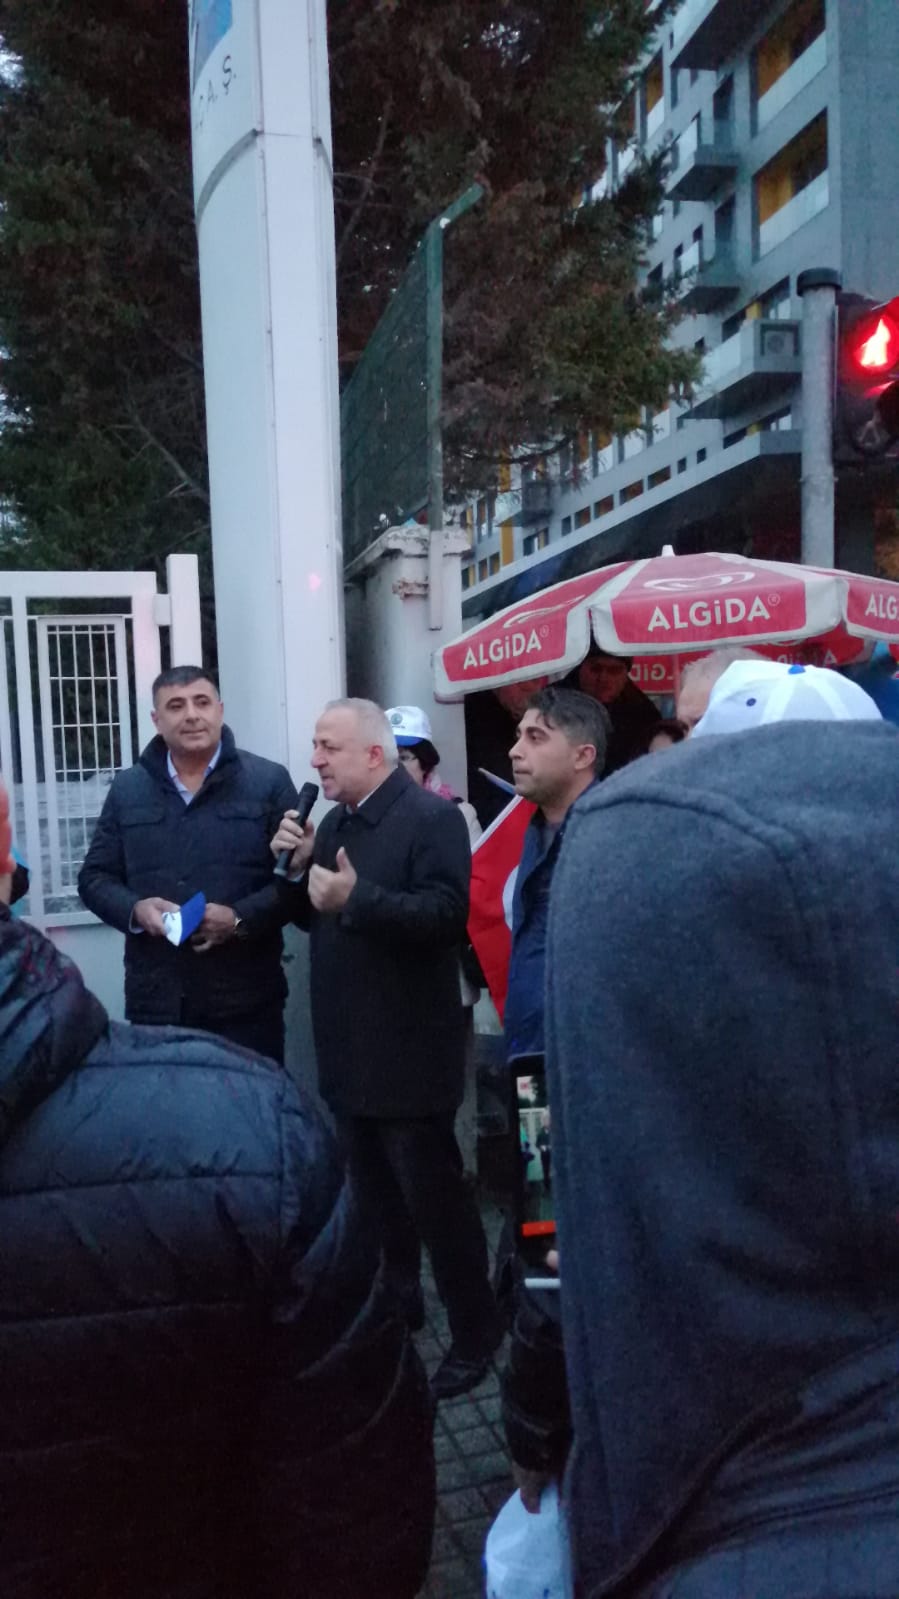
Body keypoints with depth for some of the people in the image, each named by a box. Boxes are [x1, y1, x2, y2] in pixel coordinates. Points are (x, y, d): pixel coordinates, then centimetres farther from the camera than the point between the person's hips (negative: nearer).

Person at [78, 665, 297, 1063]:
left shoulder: (268, 781, -1)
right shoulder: (127, 789, 9)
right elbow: (95, 878, 12)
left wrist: (241, 918, -18)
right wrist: (135, 909, -9)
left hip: (246, 1000, -2)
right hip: (154, 1000, 3)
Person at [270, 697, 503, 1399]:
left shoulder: (431, 818, -15)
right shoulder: (334, 823, 12)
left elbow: (446, 916, -26)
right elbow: (314, 917, 14)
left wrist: (356, 897, -29)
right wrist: (298, 867, -4)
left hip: (409, 1053, -8)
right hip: (350, 1049, 8)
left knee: (434, 1195, 3)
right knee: (374, 1191, 21)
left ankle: (476, 1332, 19)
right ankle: (393, 1303, 39)